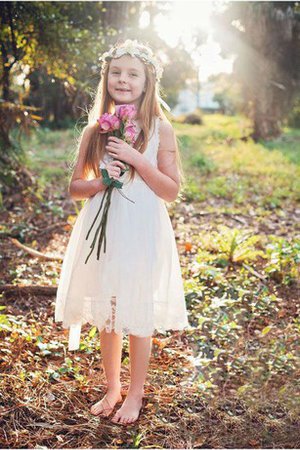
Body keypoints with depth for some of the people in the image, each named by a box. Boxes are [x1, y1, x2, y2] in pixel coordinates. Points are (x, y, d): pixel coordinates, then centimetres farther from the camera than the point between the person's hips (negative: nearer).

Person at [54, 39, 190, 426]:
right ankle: (112, 389, 33)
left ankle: (135, 394, 27)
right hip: (103, 231, 3)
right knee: (106, 315, 13)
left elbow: (172, 191, -5)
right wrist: (100, 182, -13)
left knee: (137, 317, 7)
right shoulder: (95, 129, 5)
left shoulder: (160, 129, -3)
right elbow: (75, 187, 8)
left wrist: (137, 161, -16)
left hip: (142, 233, -3)